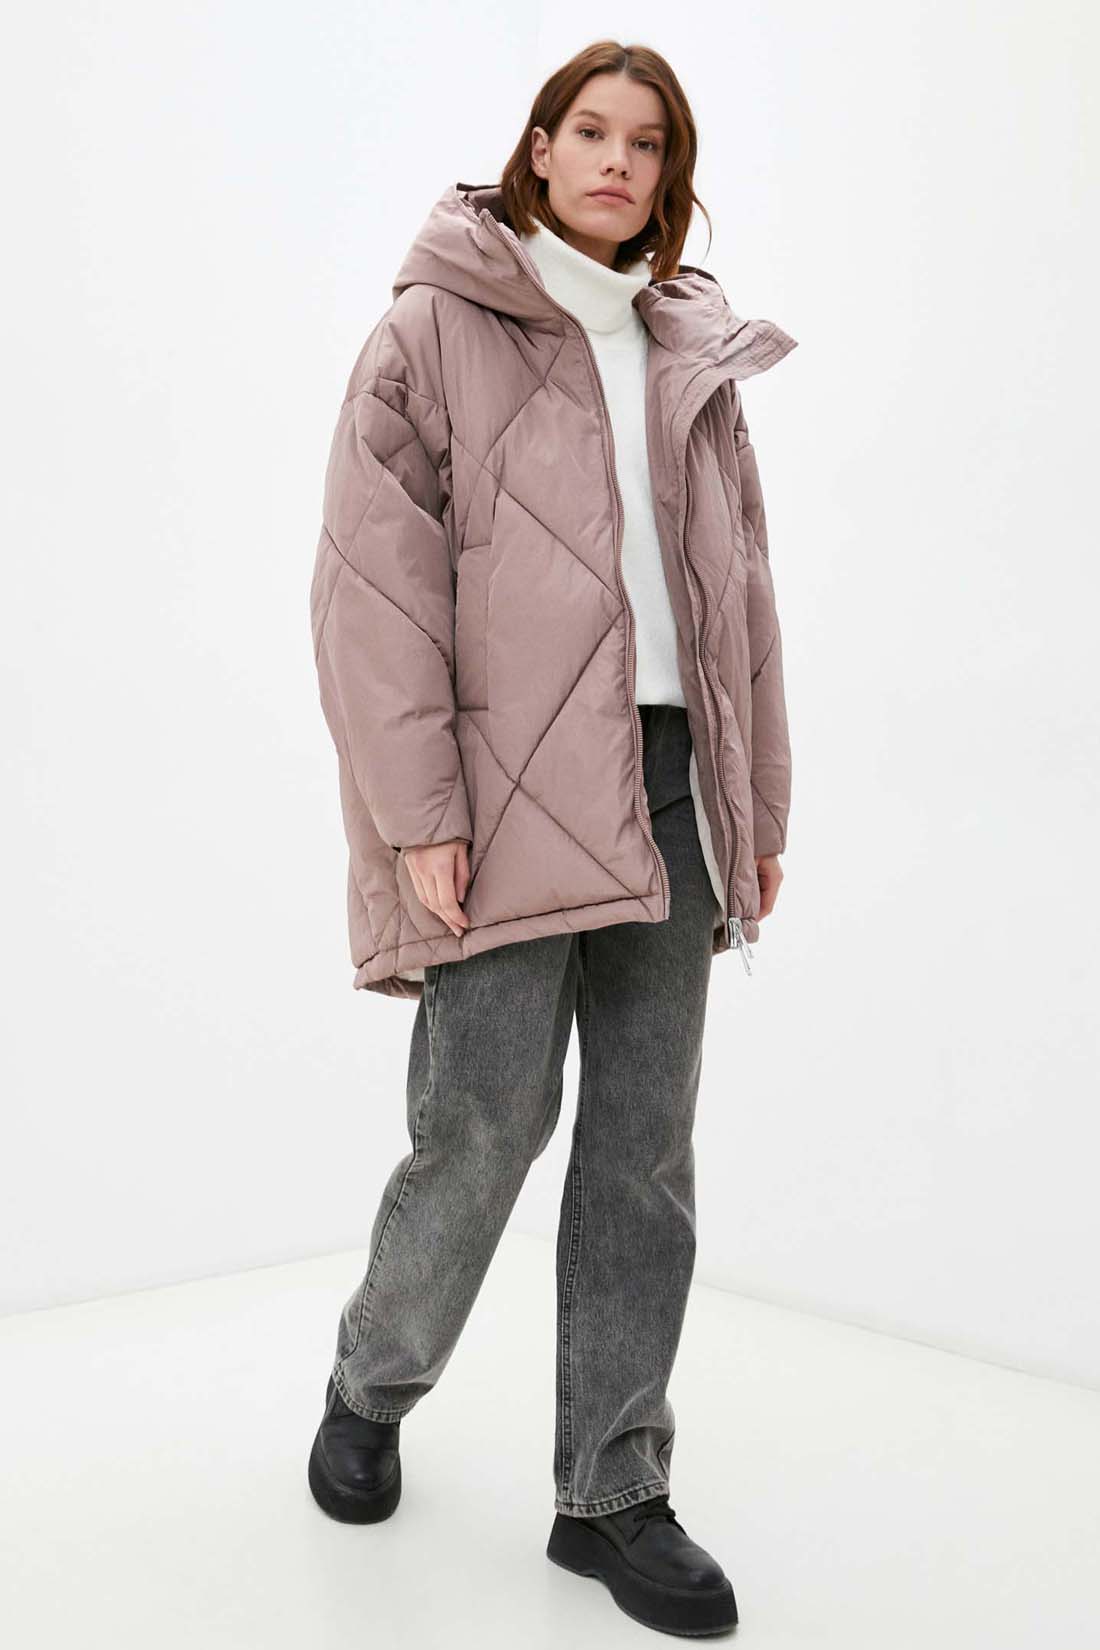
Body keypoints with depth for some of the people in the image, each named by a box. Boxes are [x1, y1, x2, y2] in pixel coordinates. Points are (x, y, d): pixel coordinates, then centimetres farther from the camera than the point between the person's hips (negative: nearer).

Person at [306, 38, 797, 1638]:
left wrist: (761, 801, 12)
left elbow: (740, 594, 18)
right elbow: (374, 580, -6)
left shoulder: (695, 359, 17)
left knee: (647, 1146, 6)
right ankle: (371, 1387, 28)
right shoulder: (435, 329, 2)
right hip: (509, 793, -5)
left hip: (666, 787, 5)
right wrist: (416, 811, -13)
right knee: (482, 1130, -2)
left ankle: (613, 1492, 18)